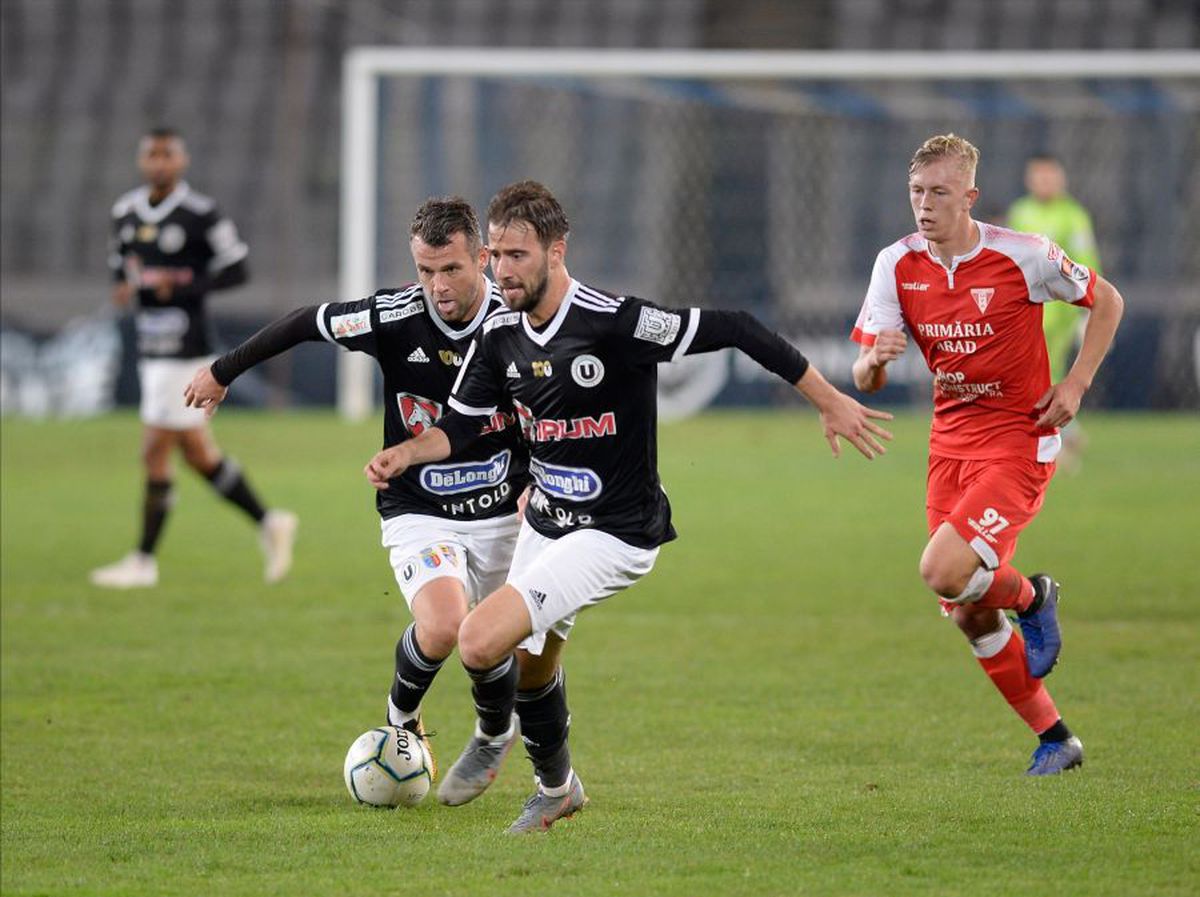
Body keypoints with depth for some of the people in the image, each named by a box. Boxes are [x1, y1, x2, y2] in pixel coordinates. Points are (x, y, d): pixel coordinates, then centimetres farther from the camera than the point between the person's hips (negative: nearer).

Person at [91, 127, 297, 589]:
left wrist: (182, 284, -18)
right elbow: (120, 260, 24)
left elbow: (235, 269, -8)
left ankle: (144, 560, 5)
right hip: (150, 344, 8)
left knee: (155, 452, -5)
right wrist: (124, 284, 1)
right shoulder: (127, 213, 10)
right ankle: (269, 523, 24)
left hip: (183, 347, -8)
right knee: (198, 454, 11)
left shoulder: (200, 215, -10)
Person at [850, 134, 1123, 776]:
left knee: (943, 572, -25)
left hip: (1018, 440, -5)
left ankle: (1030, 596, 9)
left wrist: (1075, 383, -9)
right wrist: (876, 360, -30)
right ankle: (1054, 740, 21)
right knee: (967, 617, 5)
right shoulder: (897, 265, -5)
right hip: (950, 439, 5)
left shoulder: (1023, 256, -16)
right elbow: (865, 380, -6)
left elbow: (1107, 301, 1)